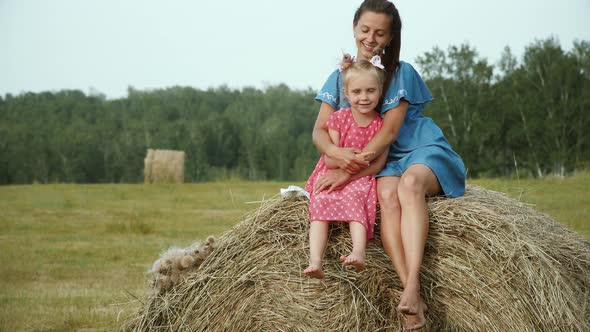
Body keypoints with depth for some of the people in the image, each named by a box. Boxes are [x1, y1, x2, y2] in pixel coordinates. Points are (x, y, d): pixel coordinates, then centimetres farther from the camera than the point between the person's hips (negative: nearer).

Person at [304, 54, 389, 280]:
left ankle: (359, 253, -51)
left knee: (354, 200, -32)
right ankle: (315, 261, -40)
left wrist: (350, 176, -16)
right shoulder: (338, 119, -2)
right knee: (320, 204, -25)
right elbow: (330, 160, -4)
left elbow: (379, 163, -6)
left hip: (362, 179, -1)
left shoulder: (381, 125, -2)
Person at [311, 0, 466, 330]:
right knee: (387, 194, -34)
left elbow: (388, 133, -13)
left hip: (425, 153, -2)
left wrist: (351, 168, -23)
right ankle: (416, 300, -46)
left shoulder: (401, 73, -5)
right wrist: (336, 151, -24)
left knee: (410, 182, -38)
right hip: (384, 164, 3)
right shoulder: (339, 77, 9)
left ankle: (411, 287, -53)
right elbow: (319, 130, 1)